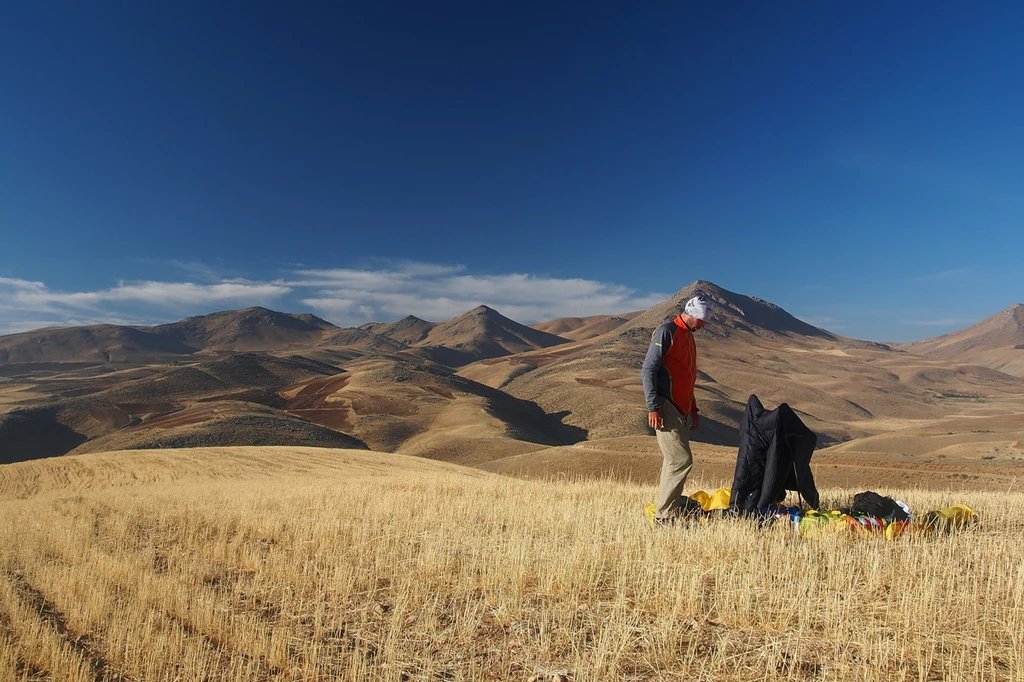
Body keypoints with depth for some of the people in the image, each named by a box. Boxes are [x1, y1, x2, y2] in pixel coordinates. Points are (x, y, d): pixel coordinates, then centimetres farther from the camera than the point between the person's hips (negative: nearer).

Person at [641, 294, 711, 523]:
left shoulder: (689, 337, 20)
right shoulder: (666, 332, -8)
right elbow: (648, 370, -14)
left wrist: (693, 409, 22)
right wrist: (653, 407, -20)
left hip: (682, 410, 9)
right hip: (667, 409, -9)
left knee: (674, 462, 9)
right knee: (681, 460, -12)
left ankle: (670, 514, 15)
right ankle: (664, 517, -5)